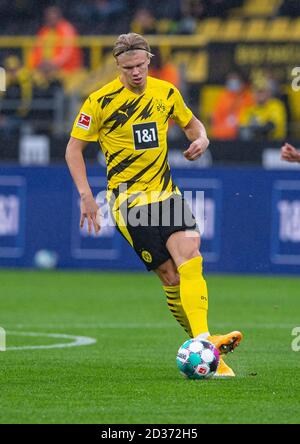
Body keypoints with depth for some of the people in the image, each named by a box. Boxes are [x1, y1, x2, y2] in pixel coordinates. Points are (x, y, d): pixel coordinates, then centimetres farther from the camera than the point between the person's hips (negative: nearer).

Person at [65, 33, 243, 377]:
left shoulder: (166, 93, 6)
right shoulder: (101, 101, -7)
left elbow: (190, 123, 23)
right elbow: (74, 147, -1)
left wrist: (201, 139, 0)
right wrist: (85, 194, -11)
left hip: (165, 191, 4)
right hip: (128, 199, -4)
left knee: (189, 252, -20)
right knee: (171, 276, -10)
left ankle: (203, 341, -29)